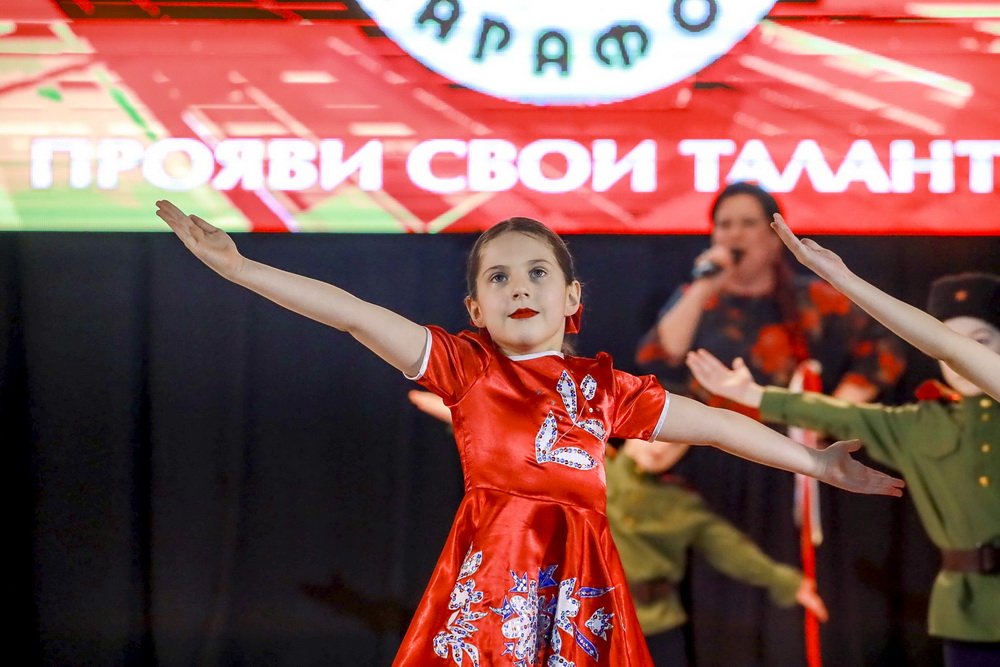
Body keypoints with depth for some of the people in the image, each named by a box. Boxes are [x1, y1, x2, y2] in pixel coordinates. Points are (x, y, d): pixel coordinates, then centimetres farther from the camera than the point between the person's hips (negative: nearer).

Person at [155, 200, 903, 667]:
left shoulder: (602, 386, 11)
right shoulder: (465, 366, 6)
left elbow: (713, 423, 17)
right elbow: (351, 313, -2)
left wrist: (815, 462, 18)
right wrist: (238, 266, -8)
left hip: (575, 589, 2)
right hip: (488, 580, -2)